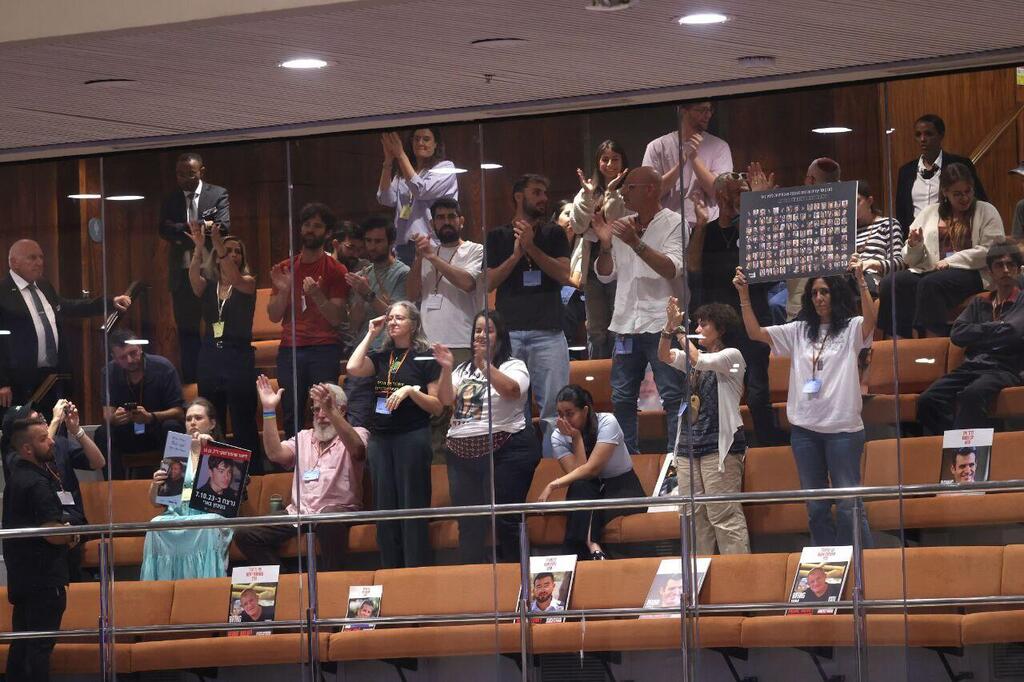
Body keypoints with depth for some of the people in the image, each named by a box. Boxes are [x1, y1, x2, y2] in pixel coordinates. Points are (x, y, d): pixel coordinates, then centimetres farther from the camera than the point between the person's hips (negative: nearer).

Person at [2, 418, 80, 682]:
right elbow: (54, 533, -25)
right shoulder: (37, 484, -19)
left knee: (22, 641, 14)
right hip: (43, 576, -10)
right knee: (41, 643, -7)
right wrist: (72, 535, -4)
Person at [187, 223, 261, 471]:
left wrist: (218, 243, -31)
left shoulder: (248, 283, 4)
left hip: (239, 357, -3)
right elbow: (194, 278, -11)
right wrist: (198, 248, -28)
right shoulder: (208, 286, 11)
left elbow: (235, 279, -19)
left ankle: (252, 475, -3)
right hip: (210, 358, 3)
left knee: (243, 425, -6)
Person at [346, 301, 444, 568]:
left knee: (413, 508, -5)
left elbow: (437, 406, -2)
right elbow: (353, 368, -7)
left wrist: (411, 391, -17)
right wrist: (371, 334, 1)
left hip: (412, 438, -5)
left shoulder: (425, 357, 0)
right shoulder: (381, 356, 13)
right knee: (385, 508, 4)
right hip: (380, 437, 5)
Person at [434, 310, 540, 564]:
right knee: (468, 524, 4)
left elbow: (512, 390, -18)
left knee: (505, 521, -7)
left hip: (503, 450, -5)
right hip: (461, 454, 5)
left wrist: (485, 364, -26)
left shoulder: (513, 365, 3)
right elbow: (446, 401, 7)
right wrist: (446, 370, -7)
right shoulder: (463, 369, 19)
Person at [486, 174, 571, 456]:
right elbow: (489, 281, 3)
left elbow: (563, 274, -1)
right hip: (509, 333, 0)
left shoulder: (553, 234, 12)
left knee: (554, 408, -7)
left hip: (548, 332, 0)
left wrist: (531, 248, -10)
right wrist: (515, 254, -9)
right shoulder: (498, 237, 12)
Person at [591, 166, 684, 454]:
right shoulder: (622, 226, 15)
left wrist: (637, 243, -22)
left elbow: (672, 269, -15)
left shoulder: (674, 224, -2)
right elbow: (605, 274, 16)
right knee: (621, 396, 8)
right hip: (627, 323, 6)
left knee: (672, 396, -7)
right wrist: (605, 246, -2)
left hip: (661, 322, -6)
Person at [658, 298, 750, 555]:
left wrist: (682, 334, -2)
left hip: (719, 445, -7)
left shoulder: (732, 356, -1)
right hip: (688, 445, 7)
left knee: (724, 515, -12)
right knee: (693, 515, 5)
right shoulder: (695, 355, 20)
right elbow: (664, 356, 7)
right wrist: (670, 326, -7)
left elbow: (698, 360, -15)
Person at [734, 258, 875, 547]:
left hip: (843, 428, -5)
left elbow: (870, 320, -21)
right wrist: (744, 295, -4)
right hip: (805, 428, 5)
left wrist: (861, 281, -33)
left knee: (848, 505, -6)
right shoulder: (799, 331, 13)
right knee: (815, 507, 9)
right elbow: (755, 333, 8)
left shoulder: (851, 329, 1)